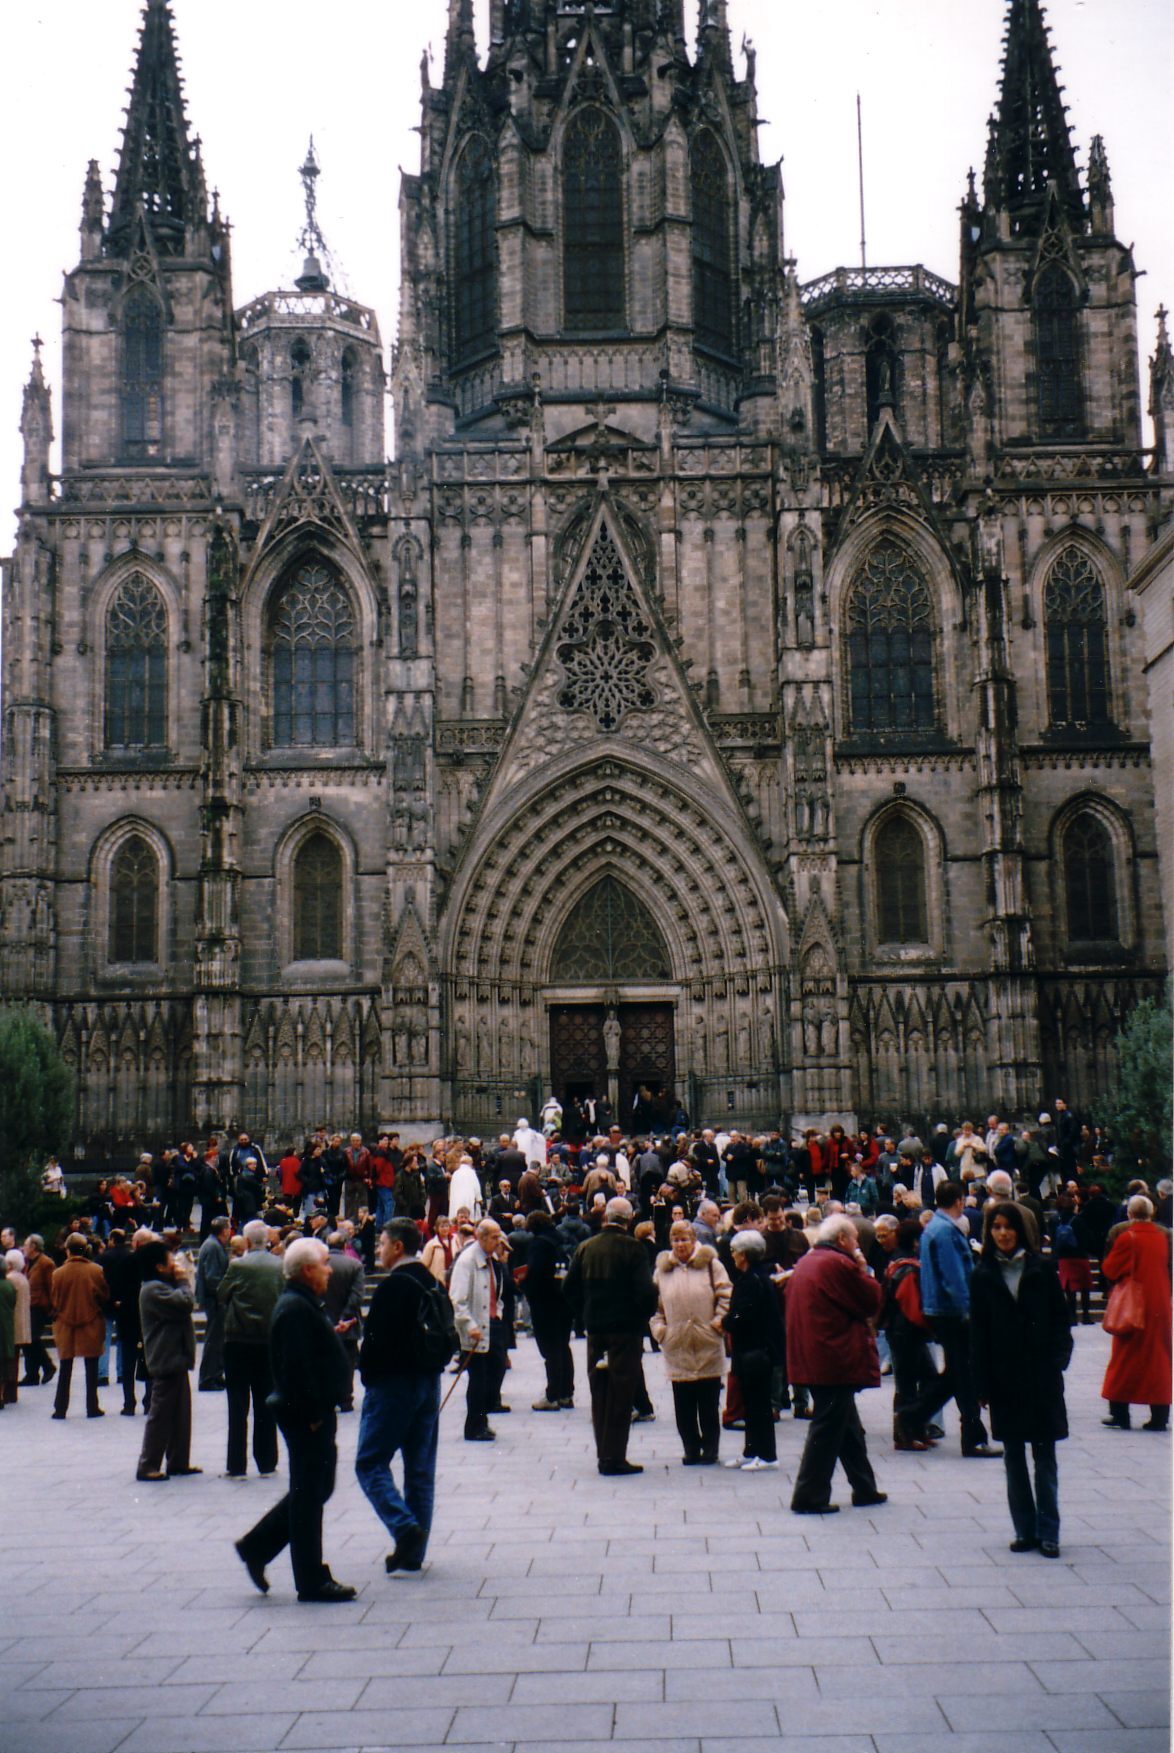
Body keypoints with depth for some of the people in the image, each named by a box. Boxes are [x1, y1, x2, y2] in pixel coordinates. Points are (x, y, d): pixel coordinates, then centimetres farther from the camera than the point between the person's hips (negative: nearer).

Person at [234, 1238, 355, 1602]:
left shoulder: (304, 1304, 15)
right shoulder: (296, 1309, -19)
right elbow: (296, 1367, -25)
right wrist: (314, 1415, -22)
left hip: (315, 1412, 11)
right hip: (307, 1415, -11)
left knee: (315, 1489, 18)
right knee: (309, 1494, -2)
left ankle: (256, 1547, 24)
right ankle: (312, 1581, 6)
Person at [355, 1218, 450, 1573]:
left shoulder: (392, 1287, -16)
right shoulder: (433, 1285, 9)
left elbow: (377, 1340, -19)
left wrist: (368, 1376, -5)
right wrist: (429, 1369, 14)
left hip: (392, 1385, -8)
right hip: (428, 1384, 8)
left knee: (370, 1463, 1)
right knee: (421, 1469, 10)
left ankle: (405, 1527, -15)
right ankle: (413, 1552, 14)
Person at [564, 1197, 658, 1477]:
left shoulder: (585, 1248, 4)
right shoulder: (633, 1248, -11)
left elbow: (570, 1288, 6)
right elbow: (646, 1290, -16)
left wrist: (583, 1318, 13)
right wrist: (643, 1317, 0)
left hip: (594, 1329, 5)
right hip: (626, 1328, -5)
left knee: (599, 1392, 13)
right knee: (621, 1393, 0)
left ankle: (604, 1454, 18)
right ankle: (614, 1458, -1)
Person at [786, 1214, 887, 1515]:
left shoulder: (804, 1263, 13)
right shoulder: (839, 1264, -15)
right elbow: (872, 1303, -10)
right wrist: (864, 1270, 0)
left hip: (813, 1360, 10)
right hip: (836, 1360, -10)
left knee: (848, 1426, 18)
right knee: (828, 1428, -3)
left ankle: (864, 1489, 25)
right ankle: (809, 1496, 0)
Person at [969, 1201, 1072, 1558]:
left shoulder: (1042, 1270, 1)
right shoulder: (983, 1275, 2)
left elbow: (1060, 1318, 2)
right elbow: (978, 1332, 2)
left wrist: (1058, 1359, -11)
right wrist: (983, 1384, -3)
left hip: (1041, 1377, -1)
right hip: (1004, 1378, 1)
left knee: (1044, 1455, 2)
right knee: (1013, 1456, 7)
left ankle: (1048, 1532, 9)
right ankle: (1025, 1530, 15)